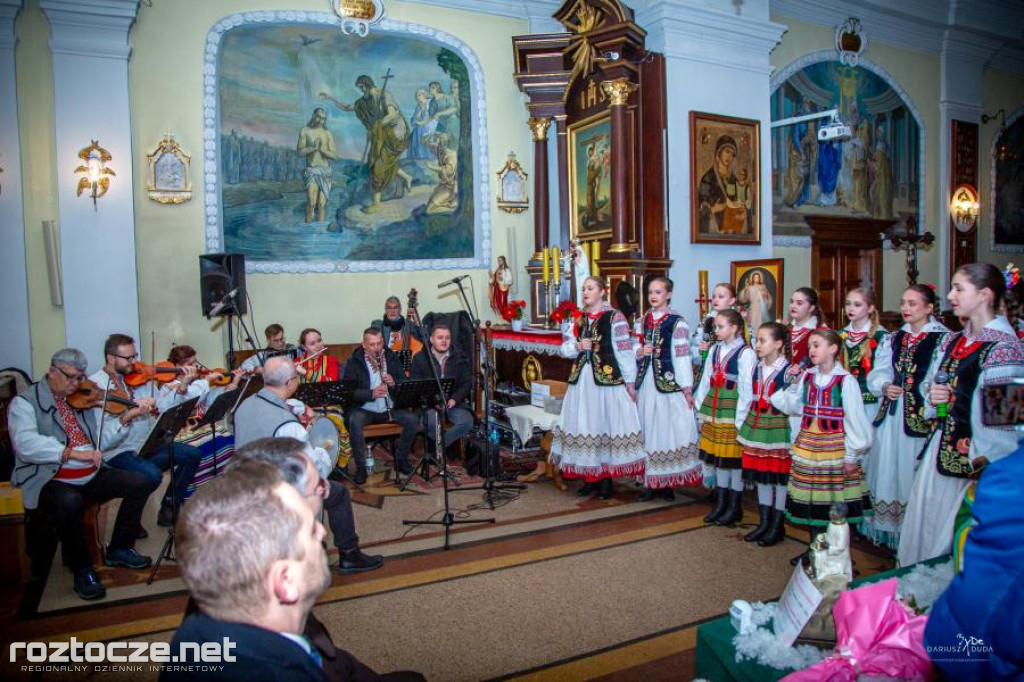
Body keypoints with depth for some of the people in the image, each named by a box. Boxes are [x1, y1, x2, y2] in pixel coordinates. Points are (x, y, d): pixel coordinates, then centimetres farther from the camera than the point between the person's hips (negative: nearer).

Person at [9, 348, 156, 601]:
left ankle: (119, 550, 10)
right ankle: (82, 569, -14)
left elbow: (100, 439, 11)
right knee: (70, 502, -37)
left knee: (140, 483, -6)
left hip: (91, 476, 7)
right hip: (50, 481, -6)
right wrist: (72, 452, -32)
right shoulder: (25, 402, -4)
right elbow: (25, 444, -22)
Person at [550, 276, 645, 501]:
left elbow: (625, 351, -7)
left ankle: (606, 480, 10)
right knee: (583, 427, 7)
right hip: (581, 380, 6)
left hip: (608, 380, -5)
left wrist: (630, 382, -9)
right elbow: (565, 348, 14)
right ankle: (590, 477, 19)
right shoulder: (578, 319, 13)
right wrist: (578, 346, -7)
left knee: (606, 425, -1)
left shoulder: (615, 318, -5)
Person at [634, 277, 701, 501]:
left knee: (667, 430, -1)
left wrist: (687, 388, -11)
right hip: (646, 382, 5)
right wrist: (639, 352, -6)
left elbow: (682, 356, -9)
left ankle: (667, 482, 9)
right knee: (647, 431, 7)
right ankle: (651, 482, 15)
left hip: (668, 383, -5)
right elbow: (635, 349, 17)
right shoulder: (643, 320, 11)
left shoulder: (677, 322, -7)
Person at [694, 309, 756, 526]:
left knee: (734, 458, 3)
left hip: (734, 410, -6)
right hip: (713, 409, 6)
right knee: (717, 457, 12)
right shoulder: (715, 350, 11)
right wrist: (701, 411, 11)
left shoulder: (745, 353, -9)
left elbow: (747, 388, -12)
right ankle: (721, 504, 24)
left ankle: (735, 507, 17)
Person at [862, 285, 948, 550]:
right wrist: (885, 387, -8)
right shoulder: (893, 339, 14)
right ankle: (886, 529, 24)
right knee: (887, 470, 11)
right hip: (890, 416, 6)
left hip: (922, 418, -5)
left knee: (912, 474, -1)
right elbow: (877, 374, 10)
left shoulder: (943, 339, -5)